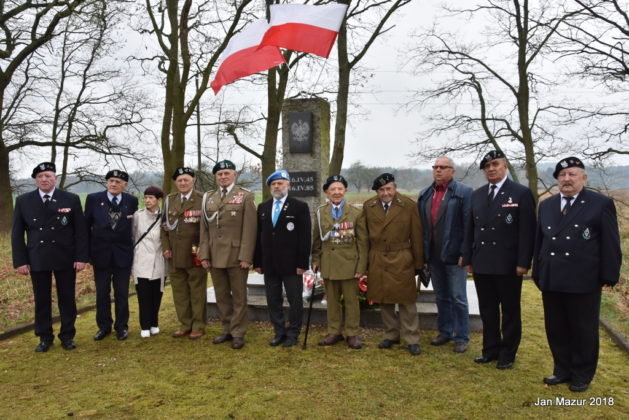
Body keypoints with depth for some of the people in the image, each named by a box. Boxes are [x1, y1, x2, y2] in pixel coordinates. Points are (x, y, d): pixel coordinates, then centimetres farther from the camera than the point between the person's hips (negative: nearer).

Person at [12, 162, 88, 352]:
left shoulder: (71, 199, -2)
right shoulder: (23, 201, 2)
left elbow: (80, 231, -2)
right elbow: (17, 233, 3)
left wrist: (81, 257, -7)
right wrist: (20, 261, -2)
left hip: (65, 259, -1)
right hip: (36, 259, 1)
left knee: (67, 299, 8)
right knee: (41, 300, 10)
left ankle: (67, 336, 22)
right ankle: (45, 337, 25)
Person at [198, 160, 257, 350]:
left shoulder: (246, 196, -2)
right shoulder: (208, 198, 12)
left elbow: (250, 229, -9)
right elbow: (204, 229, 10)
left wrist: (246, 256, -15)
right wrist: (204, 255, 2)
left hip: (236, 256, -4)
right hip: (215, 256, 5)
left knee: (239, 296, 5)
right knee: (221, 296, 13)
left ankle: (238, 333, 15)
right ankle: (227, 329, 26)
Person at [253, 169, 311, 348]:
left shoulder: (300, 207, -3)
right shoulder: (262, 208, 11)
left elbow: (305, 237, -7)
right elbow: (259, 236, 10)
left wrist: (302, 263, -12)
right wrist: (257, 262, 6)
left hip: (291, 264, -4)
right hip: (269, 264, 4)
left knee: (295, 300, 5)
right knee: (273, 300, 11)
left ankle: (293, 334, 20)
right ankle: (279, 332, 25)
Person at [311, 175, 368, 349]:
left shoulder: (356, 213, -3)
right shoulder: (320, 212, 5)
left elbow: (363, 242, -4)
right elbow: (316, 239, 10)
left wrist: (362, 266, -8)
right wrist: (315, 260, 4)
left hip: (349, 263, -2)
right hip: (328, 264, 3)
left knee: (351, 300, 7)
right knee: (332, 300, 12)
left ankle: (352, 334, 20)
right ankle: (334, 332, 26)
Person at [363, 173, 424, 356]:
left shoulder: (409, 205, -3)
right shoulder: (368, 206, 4)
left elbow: (416, 236, -1)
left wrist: (418, 263, 0)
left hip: (402, 261, -3)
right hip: (377, 261, 3)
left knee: (406, 301, 3)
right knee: (384, 301, 11)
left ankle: (411, 339, 15)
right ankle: (391, 335, 26)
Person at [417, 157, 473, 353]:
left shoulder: (464, 192, -6)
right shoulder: (425, 194, 10)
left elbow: (469, 225, -11)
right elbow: (420, 224, 9)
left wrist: (464, 253, -15)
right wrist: (422, 251, 4)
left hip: (454, 254, -5)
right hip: (433, 255, 5)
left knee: (458, 298, 4)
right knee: (441, 297, 16)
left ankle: (461, 337, 17)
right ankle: (445, 331, 29)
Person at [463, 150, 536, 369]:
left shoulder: (521, 193, -4)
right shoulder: (477, 194, 11)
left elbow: (527, 231, -9)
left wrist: (523, 263, -13)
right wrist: (468, 259, 8)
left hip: (508, 266, -4)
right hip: (482, 264, 5)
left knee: (510, 311, 9)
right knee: (487, 310, 13)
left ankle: (507, 354, 22)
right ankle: (490, 349, 27)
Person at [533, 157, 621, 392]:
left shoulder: (601, 204, -4)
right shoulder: (546, 205, 10)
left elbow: (610, 244, -4)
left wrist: (609, 276, -7)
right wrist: (538, 274, 10)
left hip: (583, 282, -4)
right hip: (551, 282, 5)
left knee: (583, 331, 9)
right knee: (556, 329, 13)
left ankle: (582, 376, 26)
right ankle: (562, 370, 30)